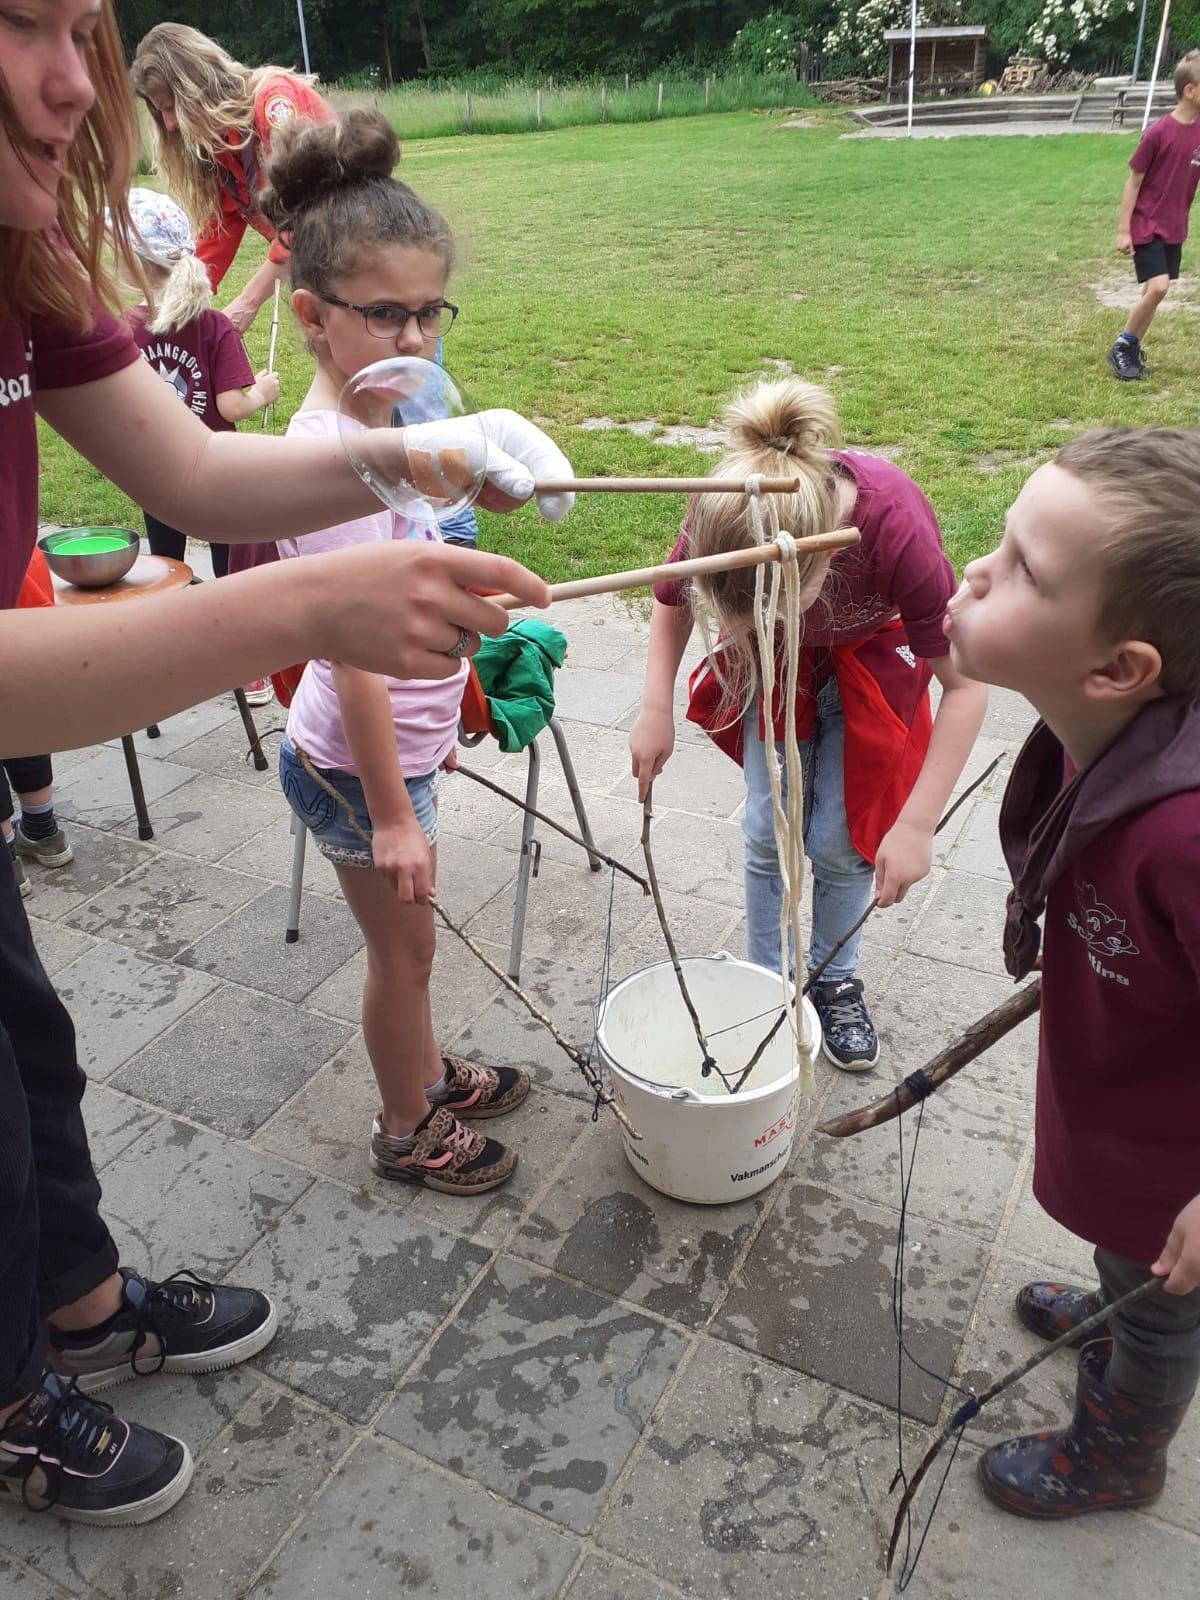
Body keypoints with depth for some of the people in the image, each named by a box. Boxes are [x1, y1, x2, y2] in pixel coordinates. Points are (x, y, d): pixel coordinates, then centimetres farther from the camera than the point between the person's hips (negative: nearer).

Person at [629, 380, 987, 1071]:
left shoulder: (897, 526, -42)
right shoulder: (722, 515, -34)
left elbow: (966, 685, -31)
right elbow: (671, 603, -9)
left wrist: (915, 826, -33)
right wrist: (656, 710, -21)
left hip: (871, 661, -2)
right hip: (774, 668, 2)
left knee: (839, 842, -1)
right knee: (770, 832, 1)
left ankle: (835, 981, 26)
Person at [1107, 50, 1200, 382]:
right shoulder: (1158, 132, -15)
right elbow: (1133, 181, -11)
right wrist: (1123, 229, -12)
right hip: (1146, 226, -7)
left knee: (1155, 292, 8)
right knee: (1157, 287, -16)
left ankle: (1132, 349, 21)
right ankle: (1122, 348, 1)